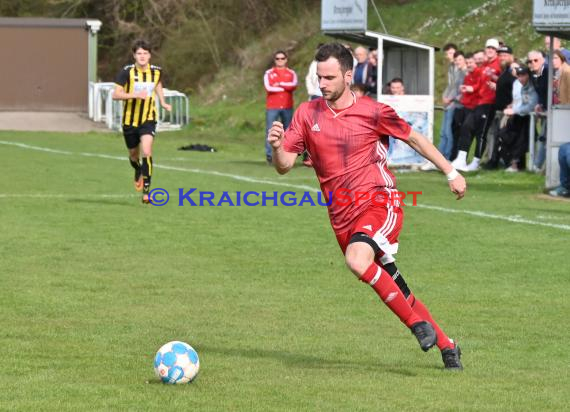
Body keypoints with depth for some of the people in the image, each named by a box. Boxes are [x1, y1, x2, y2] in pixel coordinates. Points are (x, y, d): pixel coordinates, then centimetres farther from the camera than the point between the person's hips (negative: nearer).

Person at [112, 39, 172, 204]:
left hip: (148, 119, 0)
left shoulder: (156, 71, -4)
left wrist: (162, 102, 8)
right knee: (133, 155, 16)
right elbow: (115, 94, -16)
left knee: (146, 152, -20)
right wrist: (135, 94, -29)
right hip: (130, 120, 0)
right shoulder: (127, 72, -13)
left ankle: (146, 190, -16)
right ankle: (138, 172, 53)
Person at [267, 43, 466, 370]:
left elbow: (414, 138, 9)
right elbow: (284, 166, 3)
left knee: (357, 260, -33)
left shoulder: (373, 112, -5)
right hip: (343, 217, 5)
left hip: (380, 204, -5)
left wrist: (451, 173, 11)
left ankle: (417, 322, -16)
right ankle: (446, 346, 24)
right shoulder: (307, 114, 4)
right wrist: (277, 147, -20)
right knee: (396, 291, 8)